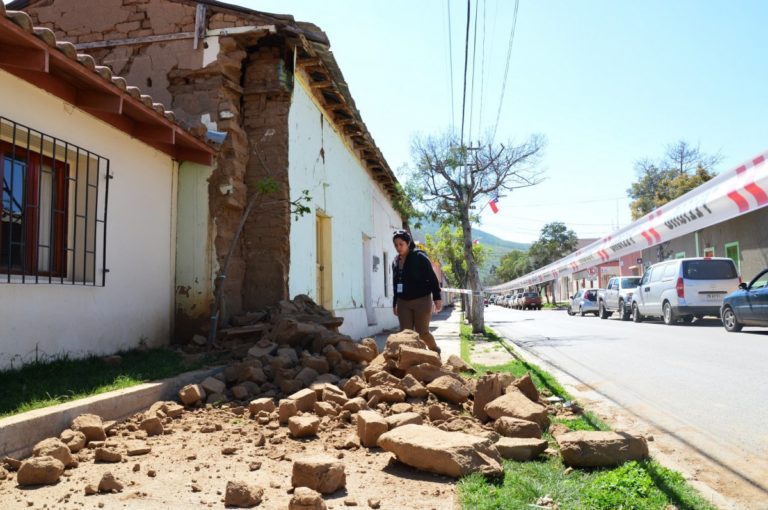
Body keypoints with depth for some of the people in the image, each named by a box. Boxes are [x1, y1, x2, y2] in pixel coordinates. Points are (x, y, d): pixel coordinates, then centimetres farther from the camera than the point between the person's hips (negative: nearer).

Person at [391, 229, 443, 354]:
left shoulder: (419, 257, -8)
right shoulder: (395, 261, 9)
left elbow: (432, 278, -9)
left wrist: (437, 298, -13)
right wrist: (394, 304, 16)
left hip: (421, 301, -5)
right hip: (403, 303, 5)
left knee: (422, 332, -1)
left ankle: (436, 352, 24)